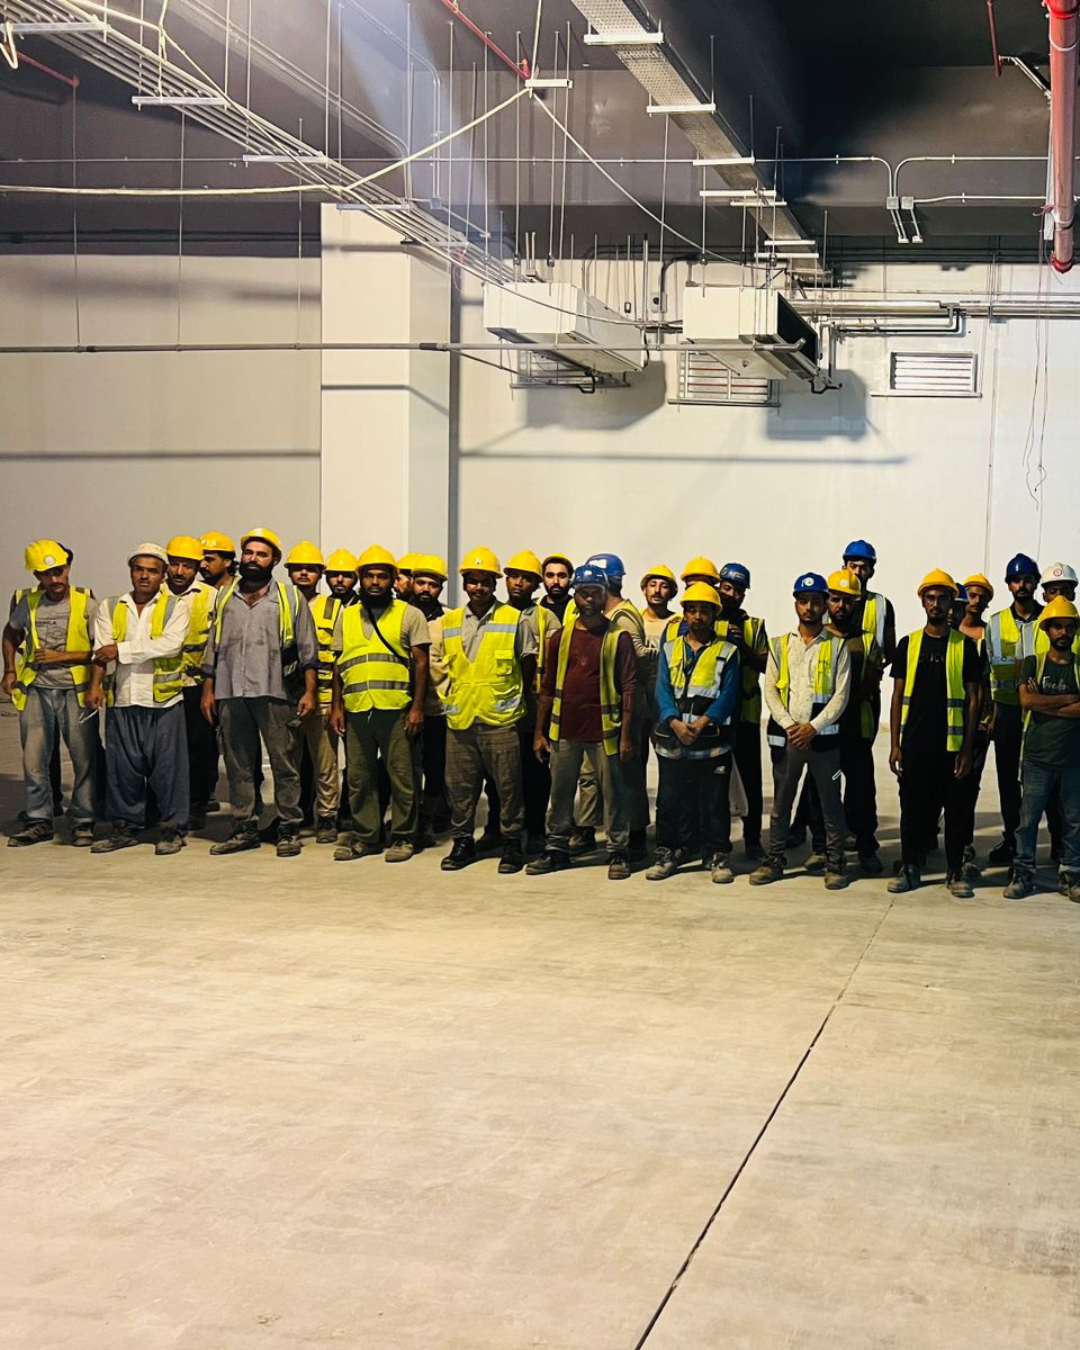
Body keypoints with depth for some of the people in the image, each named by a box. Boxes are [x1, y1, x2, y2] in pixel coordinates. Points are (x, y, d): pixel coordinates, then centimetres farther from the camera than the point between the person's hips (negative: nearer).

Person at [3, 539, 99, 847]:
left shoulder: (86, 604, -4)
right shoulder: (28, 604, 7)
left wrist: (62, 656, -13)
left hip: (75, 691, -3)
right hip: (36, 691, 4)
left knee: (84, 760, 0)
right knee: (33, 760, 6)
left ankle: (82, 822, 11)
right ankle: (39, 821, 17)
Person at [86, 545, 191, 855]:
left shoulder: (176, 607, 3)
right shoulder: (110, 608, 13)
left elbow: (171, 643, -13)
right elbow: (101, 651, 2)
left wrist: (122, 650, -13)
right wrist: (95, 684, -14)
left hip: (163, 700, -3)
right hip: (121, 700, 3)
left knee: (168, 765, -1)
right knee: (121, 765, 6)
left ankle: (173, 828, 7)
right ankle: (125, 826, 17)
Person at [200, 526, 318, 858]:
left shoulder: (290, 598, 6)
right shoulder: (224, 598, 16)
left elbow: (308, 651, 4)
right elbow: (213, 648, 18)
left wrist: (310, 691, -5)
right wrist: (208, 690, 11)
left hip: (275, 694, -3)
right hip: (231, 694, 3)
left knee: (284, 763, -2)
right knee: (238, 765, 7)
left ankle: (289, 830, 4)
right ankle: (244, 828, 14)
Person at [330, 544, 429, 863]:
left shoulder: (409, 615, 3)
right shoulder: (346, 616, 14)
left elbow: (421, 663, 0)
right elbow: (338, 664, 16)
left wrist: (417, 708, -7)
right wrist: (336, 706, 8)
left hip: (396, 709, -4)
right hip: (356, 710, 4)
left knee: (402, 777, 0)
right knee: (359, 777, 8)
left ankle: (403, 837, 10)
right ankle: (364, 835, 18)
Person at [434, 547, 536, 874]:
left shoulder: (514, 620, 0)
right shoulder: (449, 622, 10)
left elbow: (528, 665, 8)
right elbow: (438, 662, 21)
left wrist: (524, 703, 10)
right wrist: (448, 694, 14)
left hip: (501, 719, -3)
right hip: (459, 718, 3)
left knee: (508, 784, 0)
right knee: (460, 785, 8)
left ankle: (512, 843, 10)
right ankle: (463, 842, 19)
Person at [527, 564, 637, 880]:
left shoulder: (618, 637, -1)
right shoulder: (560, 637, 8)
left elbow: (628, 687, -4)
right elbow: (547, 687, 11)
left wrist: (626, 735, -9)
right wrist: (539, 732, 7)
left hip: (603, 730, -3)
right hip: (564, 729, 3)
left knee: (613, 792, 2)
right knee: (560, 792, 10)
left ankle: (618, 851, 12)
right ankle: (556, 848, 20)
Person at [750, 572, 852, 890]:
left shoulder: (837, 646, 3)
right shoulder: (780, 645, 10)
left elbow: (841, 694, -3)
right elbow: (770, 690, 4)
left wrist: (813, 727, -13)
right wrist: (789, 725, -9)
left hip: (823, 736, -2)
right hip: (786, 735, 2)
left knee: (831, 801, 3)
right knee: (781, 801, 8)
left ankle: (835, 864, 10)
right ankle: (774, 861, 15)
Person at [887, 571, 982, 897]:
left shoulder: (965, 646, 3)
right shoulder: (908, 644, 7)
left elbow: (972, 700, 2)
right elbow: (897, 697, 8)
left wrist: (967, 749, -4)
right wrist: (895, 744, 1)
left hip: (951, 744, -1)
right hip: (914, 745, 1)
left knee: (956, 809, 3)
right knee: (912, 807, 6)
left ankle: (955, 871, 14)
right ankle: (909, 868, 17)